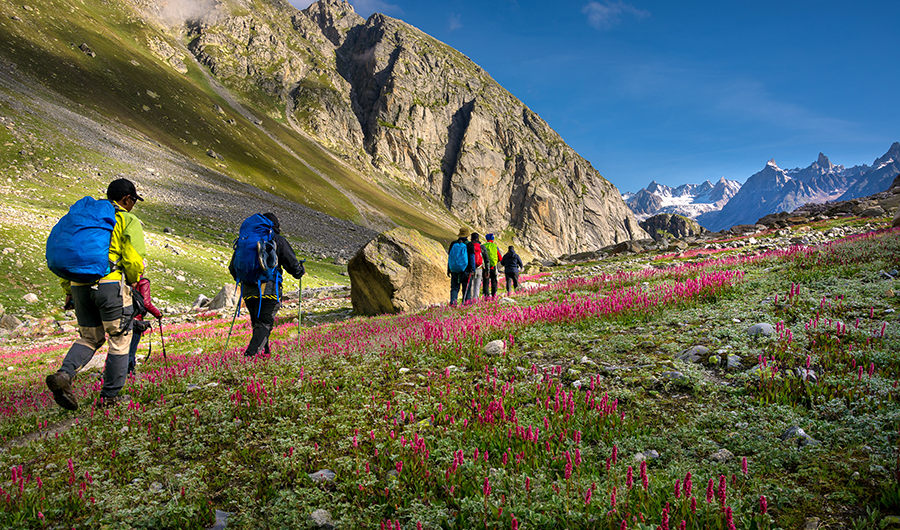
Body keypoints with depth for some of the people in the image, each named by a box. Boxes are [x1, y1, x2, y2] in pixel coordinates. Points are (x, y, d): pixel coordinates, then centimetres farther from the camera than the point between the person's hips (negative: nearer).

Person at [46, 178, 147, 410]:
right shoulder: (128, 221, 0)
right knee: (119, 338, 5)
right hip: (109, 284, -6)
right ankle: (110, 395, 9)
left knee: (89, 337, 19)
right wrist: (132, 281, 11)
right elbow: (134, 260, -10)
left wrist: (68, 290, 22)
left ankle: (64, 374, -6)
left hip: (79, 285, 6)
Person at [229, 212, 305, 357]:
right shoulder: (278, 240, 2)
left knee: (256, 323, 18)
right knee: (265, 323, -4)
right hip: (269, 289, -5)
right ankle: (250, 354, -21)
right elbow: (292, 264, -1)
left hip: (248, 290, 5)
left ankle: (265, 352, 22)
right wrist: (300, 271, 21)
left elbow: (233, 267, 20)